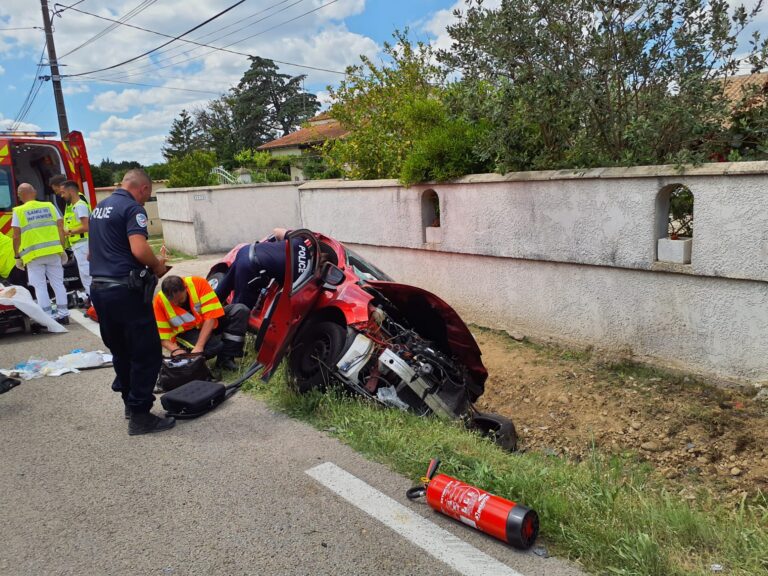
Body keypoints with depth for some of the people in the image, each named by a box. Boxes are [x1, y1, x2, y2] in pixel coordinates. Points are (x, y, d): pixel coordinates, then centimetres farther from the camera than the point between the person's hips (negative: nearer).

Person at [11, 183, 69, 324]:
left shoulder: (18, 211, 0)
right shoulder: (50, 206, 7)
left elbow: (16, 237, -3)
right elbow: (61, 229, 6)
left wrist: (17, 256, 6)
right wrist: (63, 249, 12)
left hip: (33, 255, -2)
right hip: (54, 252, 3)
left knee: (40, 286, 4)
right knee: (58, 283, 11)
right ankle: (63, 314, 12)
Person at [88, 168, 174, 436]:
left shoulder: (99, 208, 17)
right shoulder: (132, 208, -11)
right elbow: (139, 249, -24)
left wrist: (151, 262, 22)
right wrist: (157, 265, -5)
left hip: (99, 287, 9)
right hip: (125, 290, -9)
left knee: (120, 350, 20)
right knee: (147, 353, 0)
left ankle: (130, 400, 32)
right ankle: (140, 415, 3)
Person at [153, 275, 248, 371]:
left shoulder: (198, 283, -23)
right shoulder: (159, 301, -21)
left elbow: (210, 317, -27)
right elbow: (162, 336, -17)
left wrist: (199, 347, -35)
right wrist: (176, 350, -36)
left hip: (208, 325, 3)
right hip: (186, 333, -3)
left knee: (240, 310, -24)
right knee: (213, 345, -36)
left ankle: (225, 358, -19)